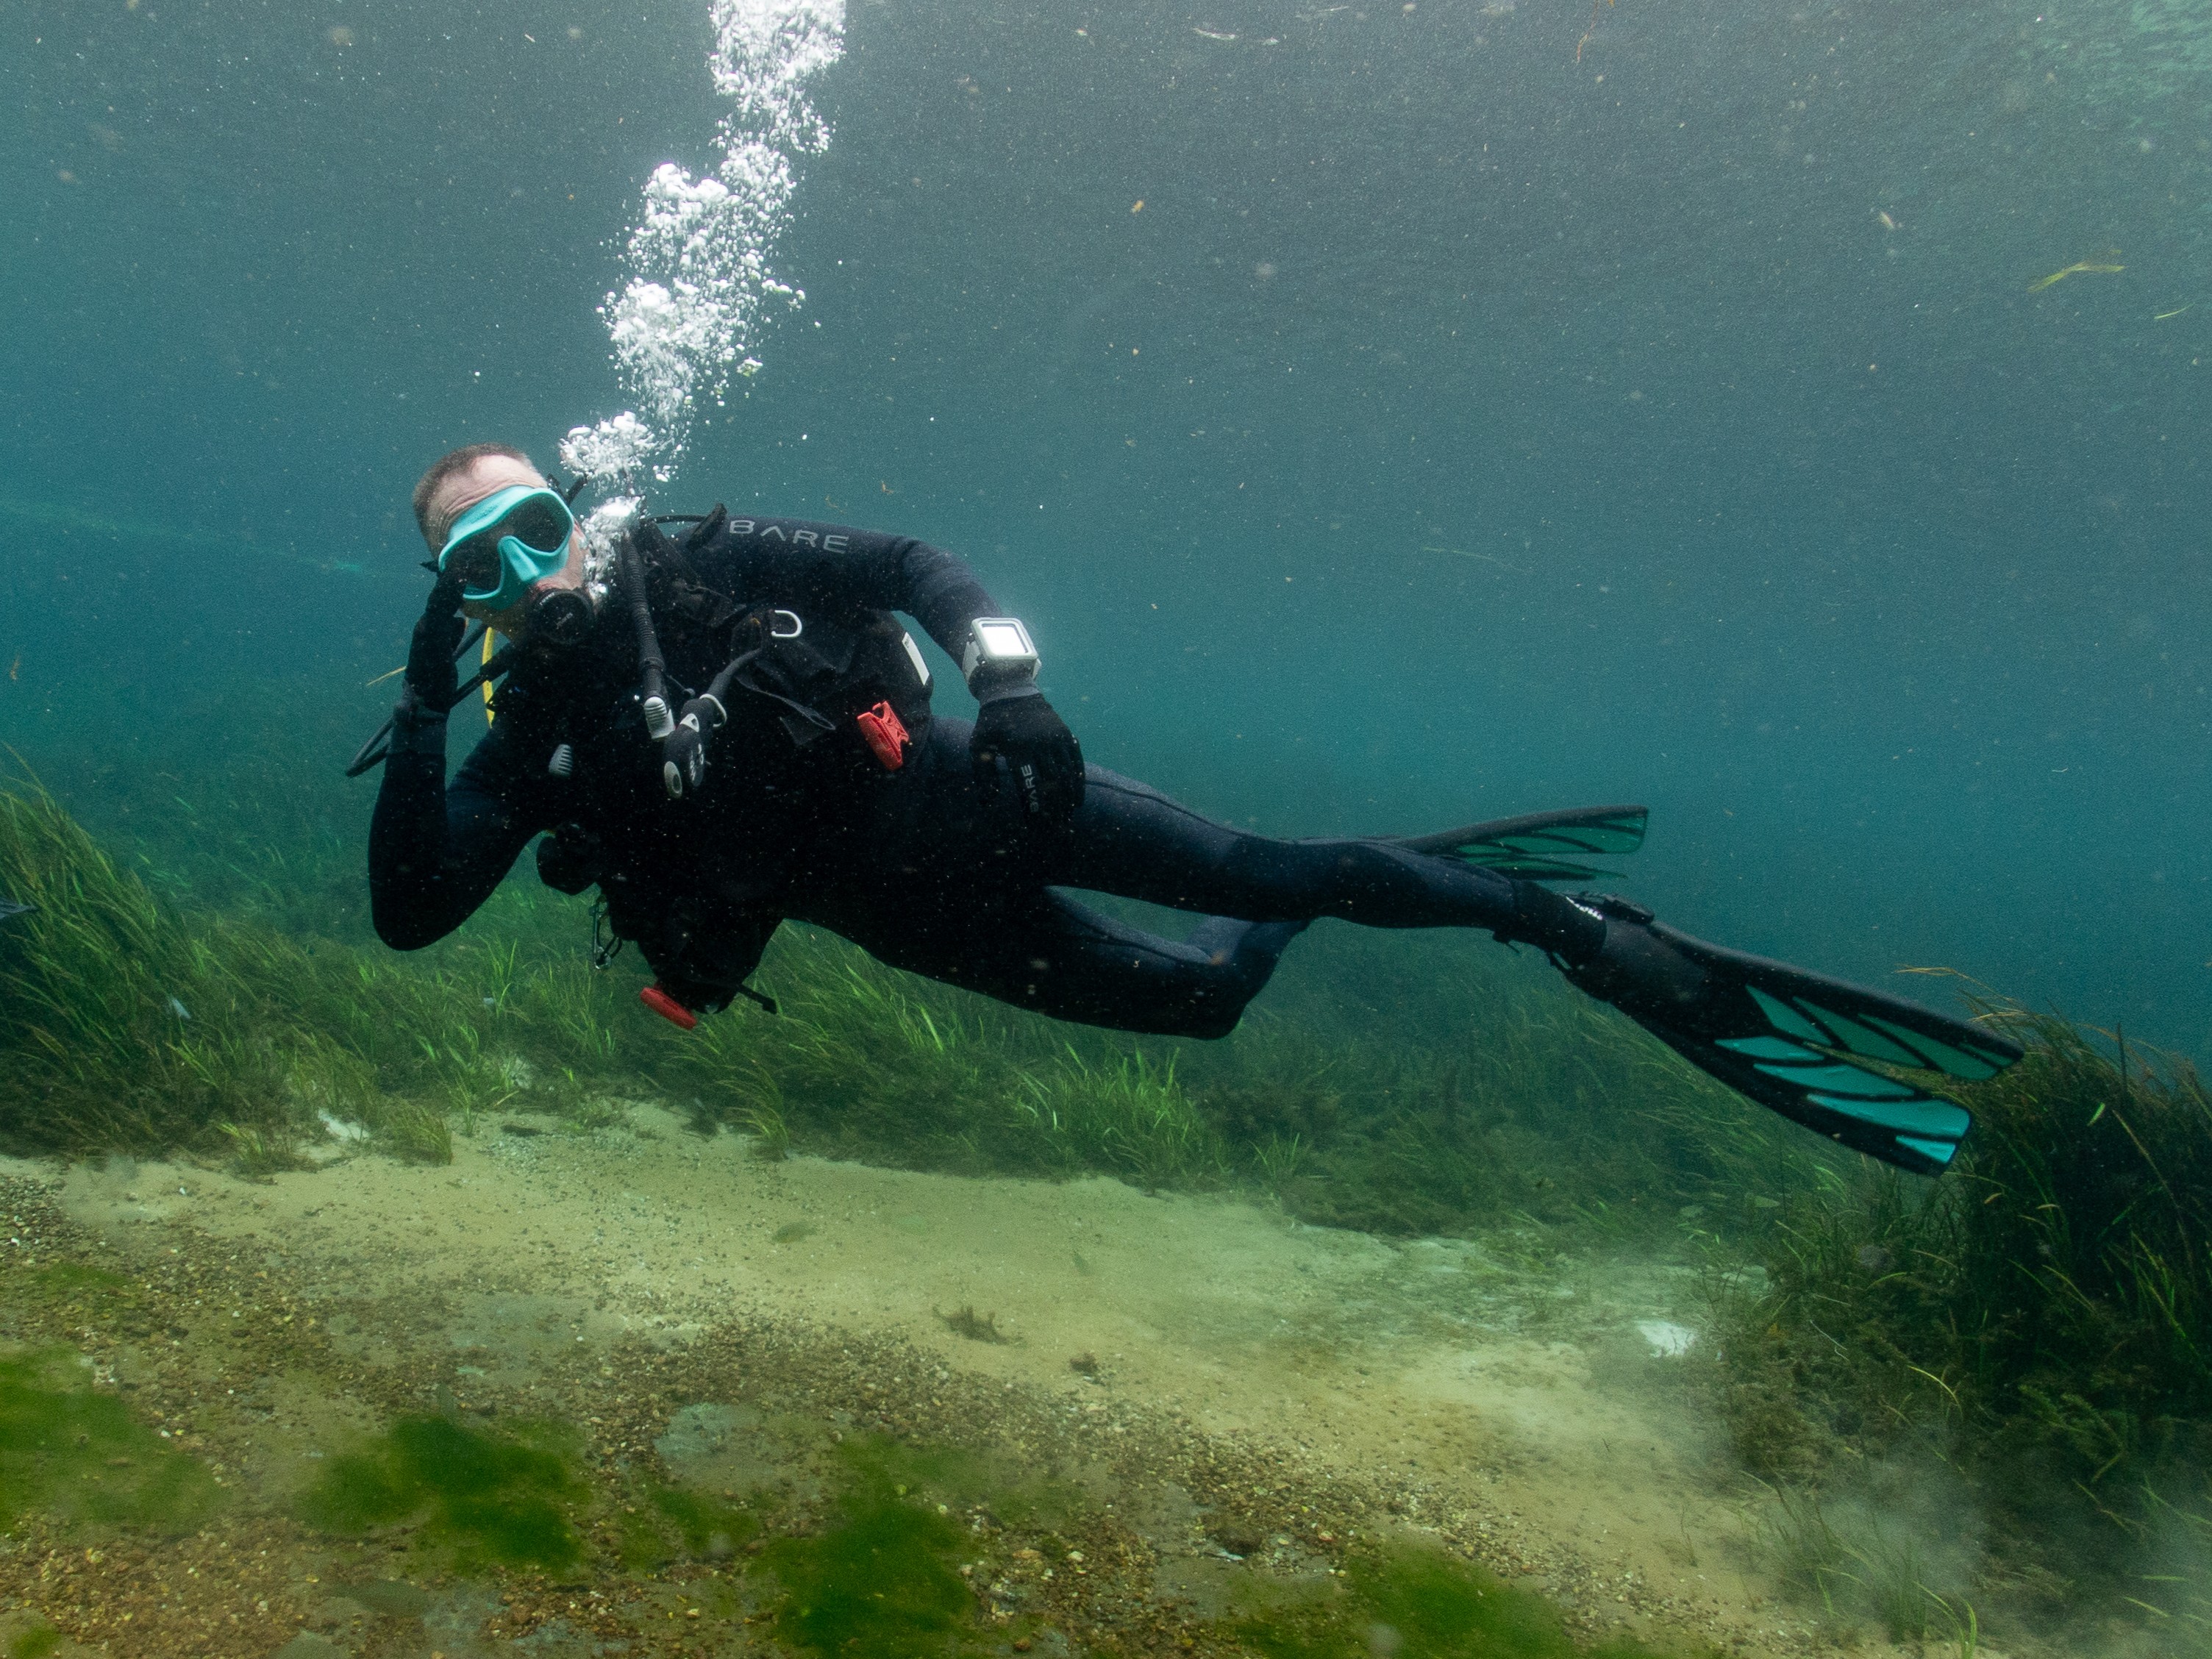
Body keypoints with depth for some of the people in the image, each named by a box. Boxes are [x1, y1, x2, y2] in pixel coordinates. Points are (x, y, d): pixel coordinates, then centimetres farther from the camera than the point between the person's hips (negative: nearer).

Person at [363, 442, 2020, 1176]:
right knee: (1200, 994, 4)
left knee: (1257, 870, -15)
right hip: (910, 916, 3)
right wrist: (419, 714, -12)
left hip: (950, 794, -2)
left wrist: (1007, 665, -21)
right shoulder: (533, 737, 6)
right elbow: (409, 908, -1)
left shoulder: (698, 563, 1)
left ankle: (1586, 929, -2)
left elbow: (907, 561, -2)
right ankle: (1315, 916, 34)